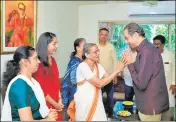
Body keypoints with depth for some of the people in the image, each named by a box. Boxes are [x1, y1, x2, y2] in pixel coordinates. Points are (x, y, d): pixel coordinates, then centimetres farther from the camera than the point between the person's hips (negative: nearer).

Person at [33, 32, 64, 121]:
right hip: (45, 105, -7)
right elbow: (40, 89, -17)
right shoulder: (38, 63, -18)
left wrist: (59, 100, 2)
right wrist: (55, 104, -10)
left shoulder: (52, 60, 7)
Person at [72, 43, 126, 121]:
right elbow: (99, 83, -25)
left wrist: (119, 68, -15)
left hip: (96, 102, 7)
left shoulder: (98, 66, 4)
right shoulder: (82, 66, -20)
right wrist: (117, 70, -24)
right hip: (84, 103, -6)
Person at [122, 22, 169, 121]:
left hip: (151, 106, -9)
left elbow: (141, 83, -24)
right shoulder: (146, 48, 8)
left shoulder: (146, 51, -23)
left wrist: (130, 64, -14)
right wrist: (132, 63, 0)